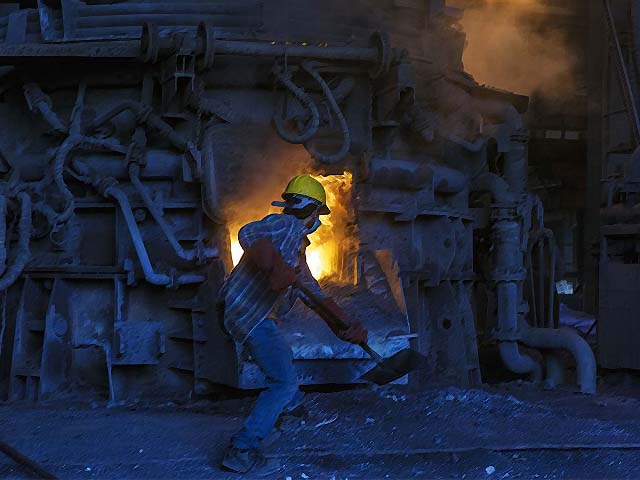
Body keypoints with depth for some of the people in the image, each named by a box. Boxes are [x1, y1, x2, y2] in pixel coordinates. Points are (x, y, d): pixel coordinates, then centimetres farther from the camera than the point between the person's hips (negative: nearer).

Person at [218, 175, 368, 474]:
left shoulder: (298, 247, 21)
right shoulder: (286, 225, -10)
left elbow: (313, 292, 24)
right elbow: (248, 234, -29)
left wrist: (346, 325, 20)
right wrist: (276, 268, -43)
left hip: (257, 315, 11)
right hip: (247, 312, -11)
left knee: (283, 357, 35)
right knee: (283, 381, -15)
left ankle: (289, 406, 64)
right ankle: (242, 450, -17)